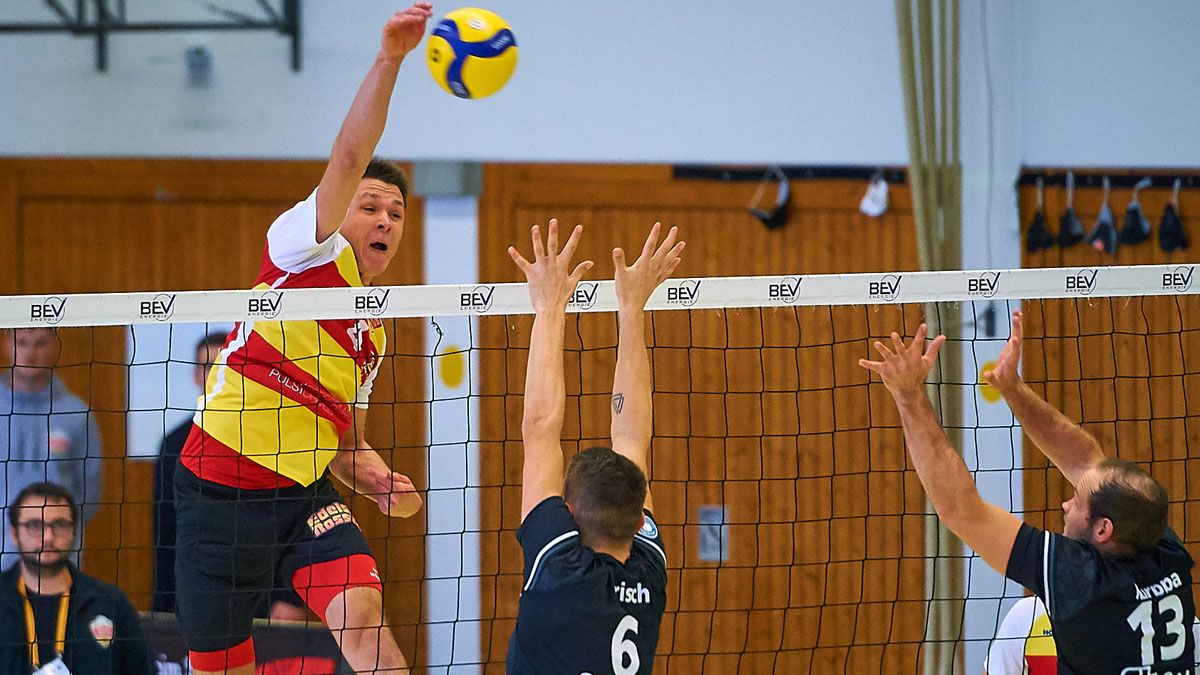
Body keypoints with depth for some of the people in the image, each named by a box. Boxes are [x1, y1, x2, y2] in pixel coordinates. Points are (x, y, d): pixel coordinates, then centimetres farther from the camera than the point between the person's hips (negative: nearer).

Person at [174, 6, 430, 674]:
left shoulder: (374, 332, 16)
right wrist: (387, 61, -30)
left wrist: (381, 481, 3)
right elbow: (349, 158, -18)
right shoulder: (310, 252, -3)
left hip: (305, 496, 5)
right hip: (218, 492, -5)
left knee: (363, 615, -24)